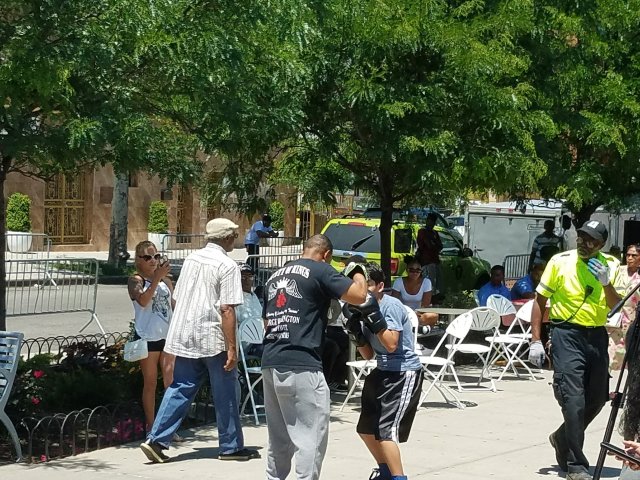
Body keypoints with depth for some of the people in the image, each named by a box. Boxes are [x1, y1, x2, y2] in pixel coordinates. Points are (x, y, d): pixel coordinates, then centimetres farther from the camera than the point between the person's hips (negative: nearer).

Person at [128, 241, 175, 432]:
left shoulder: (166, 281, 10)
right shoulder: (136, 280, -4)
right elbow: (143, 300, -23)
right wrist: (156, 278, -26)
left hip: (168, 336, 4)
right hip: (147, 337, -4)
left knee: (171, 381, -2)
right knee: (150, 383, 5)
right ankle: (151, 426, 13)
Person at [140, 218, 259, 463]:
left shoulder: (191, 259, 11)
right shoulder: (227, 266, -11)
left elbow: (176, 299, 16)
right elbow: (226, 309, -17)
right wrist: (232, 348, -16)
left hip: (185, 337, 6)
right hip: (213, 340, -6)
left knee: (180, 389, 10)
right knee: (226, 394, 6)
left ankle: (156, 440, 1)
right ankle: (231, 447, 15)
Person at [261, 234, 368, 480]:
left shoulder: (275, 276, 20)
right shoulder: (321, 270, -3)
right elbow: (358, 295, -9)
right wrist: (357, 272, 9)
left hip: (270, 363, 8)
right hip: (302, 366, -8)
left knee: (278, 437, 17)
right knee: (312, 435, -3)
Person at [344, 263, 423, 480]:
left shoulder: (391, 306, -17)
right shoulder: (366, 308, 4)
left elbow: (391, 344, -26)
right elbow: (368, 355, 6)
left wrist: (372, 317, -28)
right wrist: (356, 330, -8)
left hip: (405, 373, -9)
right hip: (383, 371, 9)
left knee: (385, 430, -18)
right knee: (366, 428, 18)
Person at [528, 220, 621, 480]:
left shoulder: (610, 265, 3)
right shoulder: (560, 262, -5)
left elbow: (616, 307, -3)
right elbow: (540, 300, 0)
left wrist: (606, 283, -22)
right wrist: (535, 340, -5)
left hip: (597, 336, 4)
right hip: (567, 334, -4)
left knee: (597, 399, 14)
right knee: (574, 399, -11)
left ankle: (563, 438, 39)